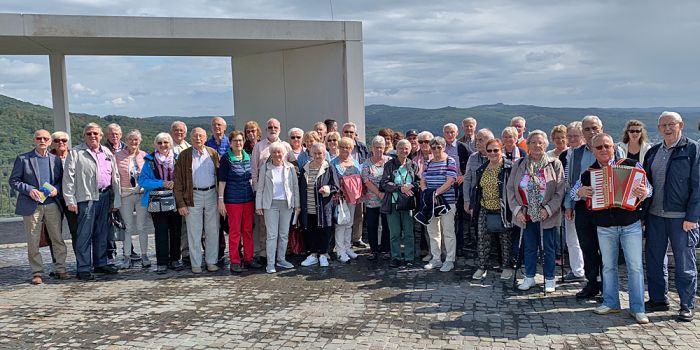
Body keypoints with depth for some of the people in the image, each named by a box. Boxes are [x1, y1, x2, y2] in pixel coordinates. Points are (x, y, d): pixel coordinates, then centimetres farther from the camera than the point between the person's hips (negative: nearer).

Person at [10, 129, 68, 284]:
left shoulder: (56, 159, 10)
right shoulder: (22, 159, 2)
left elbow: (62, 179, 15)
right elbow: (13, 180, 1)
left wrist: (57, 189, -6)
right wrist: (29, 189, -14)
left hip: (52, 204, 2)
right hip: (31, 206, -2)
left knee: (57, 238, 3)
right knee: (33, 241, 2)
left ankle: (60, 268, 13)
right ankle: (37, 272, 10)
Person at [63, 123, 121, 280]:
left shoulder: (107, 153, 14)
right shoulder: (75, 153, 0)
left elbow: (115, 177, 15)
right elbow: (68, 177, -5)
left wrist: (116, 200, 11)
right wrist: (70, 200, -11)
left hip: (105, 197, 5)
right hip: (86, 198, -5)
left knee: (102, 233, 13)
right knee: (84, 234, -6)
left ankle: (100, 263, 24)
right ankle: (83, 269, -1)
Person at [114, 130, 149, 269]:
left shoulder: (143, 156, 6)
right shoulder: (118, 156, 0)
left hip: (142, 194, 1)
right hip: (125, 195, -1)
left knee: (142, 226, 5)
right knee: (128, 227, 3)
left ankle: (144, 255, 13)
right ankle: (127, 256, 11)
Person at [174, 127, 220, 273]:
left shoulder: (213, 153, 6)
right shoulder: (184, 156, -1)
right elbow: (178, 181, -2)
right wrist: (181, 203, -8)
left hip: (211, 194, 2)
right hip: (193, 196, -2)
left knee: (212, 230, 7)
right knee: (194, 232, 4)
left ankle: (211, 261, 18)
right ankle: (196, 264, 12)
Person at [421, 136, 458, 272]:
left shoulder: (450, 162, -5)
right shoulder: (428, 164, 13)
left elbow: (450, 182, -13)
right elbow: (423, 182, 11)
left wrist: (435, 193, -19)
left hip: (447, 202, -6)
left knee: (448, 232, -1)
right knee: (432, 231, 11)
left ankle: (449, 261, 6)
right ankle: (436, 259, 21)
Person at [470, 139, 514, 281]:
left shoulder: (509, 168, -9)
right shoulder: (482, 169, 10)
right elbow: (476, 188, 16)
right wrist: (474, 206, 11)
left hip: (503, 210, -5)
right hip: (485, 210, 5)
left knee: (505, 240, 6)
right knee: (483, 240, 5)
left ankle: (507, 267, 19)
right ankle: (481, 267, 13)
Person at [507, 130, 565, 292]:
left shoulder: (554, 164, -3)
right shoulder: (519, 165, 4)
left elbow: (560, 190, -6)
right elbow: (510, 188, 4)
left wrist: (549, 209, -13)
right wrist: (517, 209, -5)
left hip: (547, 216, -2)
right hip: (526, 215, 2)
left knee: (548, 248, 7)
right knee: (529, 247, 12)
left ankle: (549, 279, 19)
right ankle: (529, 277, 24)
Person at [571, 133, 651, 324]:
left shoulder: (630, 165, -4)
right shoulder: (588, 173, 4)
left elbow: (647, 186, -4)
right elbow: (573, 190, 12)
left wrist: (643, 192, -27)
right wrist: (579, 192, -11)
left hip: (630, 225, -3)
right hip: (604, 227, 3)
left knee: (635, 266, 0)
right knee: (608, 266, 12)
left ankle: (637, 308, 8)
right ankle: (611, 303, 25)